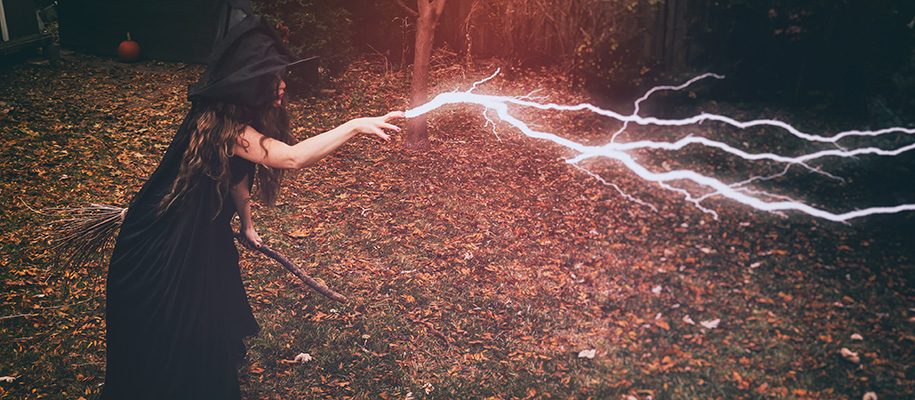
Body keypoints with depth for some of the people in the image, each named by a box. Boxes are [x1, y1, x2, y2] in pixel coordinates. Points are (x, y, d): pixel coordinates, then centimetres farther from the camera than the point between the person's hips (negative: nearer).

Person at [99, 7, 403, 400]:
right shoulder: (220, 125, -31)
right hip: (161, 253, -9)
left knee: (214, 331, 20)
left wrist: (247, 223, 21)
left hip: (205, 236, 9)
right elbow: (292, 157, -42)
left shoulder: (238, 121, -1)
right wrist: (356, 126, -42)